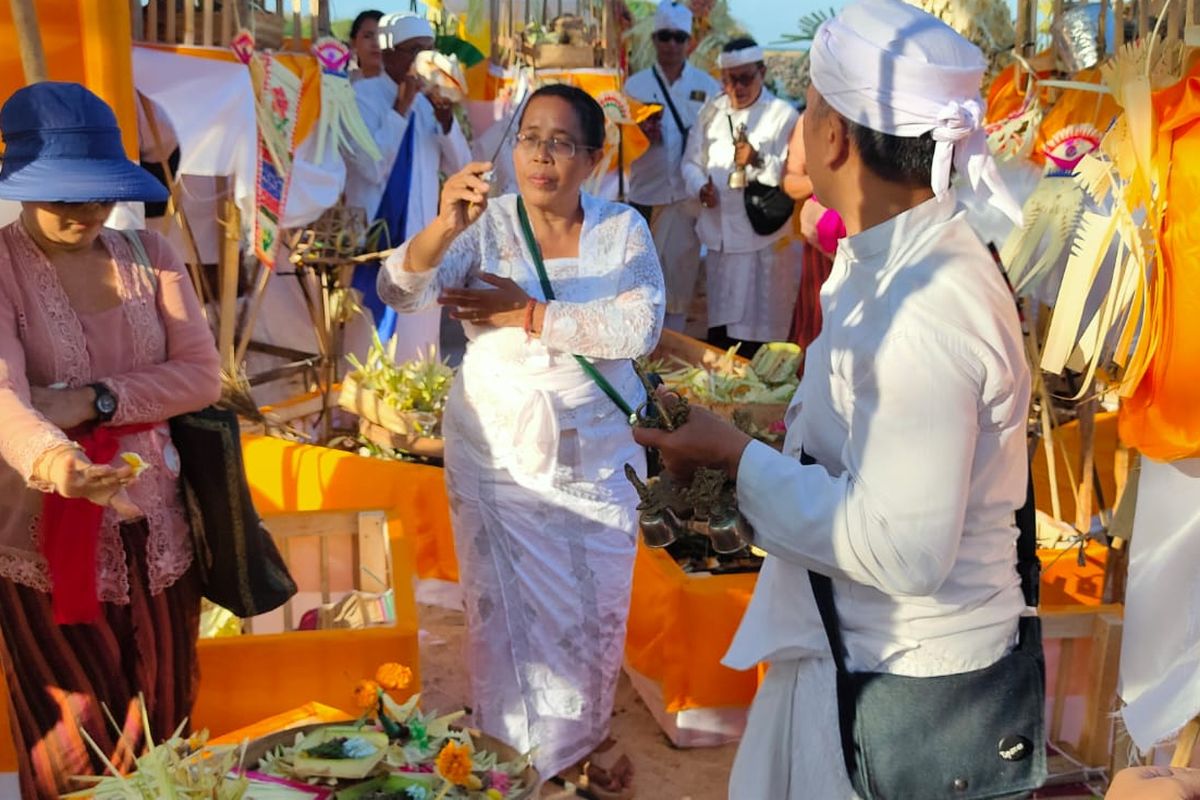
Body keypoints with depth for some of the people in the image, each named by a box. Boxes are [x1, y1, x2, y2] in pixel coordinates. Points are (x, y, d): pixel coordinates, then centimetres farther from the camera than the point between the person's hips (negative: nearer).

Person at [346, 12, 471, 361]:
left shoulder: (429, 98, 9)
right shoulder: (362, 95, -10)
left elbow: (459, 168, 6)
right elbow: (372, 168, -21)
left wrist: (446, 121, -10)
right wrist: (400, 109, -21)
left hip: (424, 234, 7)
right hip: (378, 236, -7)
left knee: (421, 329, 15)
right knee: (377, 336, -4)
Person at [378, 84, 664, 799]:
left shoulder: (624, 228, -4)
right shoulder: (486, 225, -7)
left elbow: (641, 328, -18)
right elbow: (403, 292, -22)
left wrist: (528, 314, -20)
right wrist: (444, 227, -41)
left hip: (596, 450, 1)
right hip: (498, 448, -1)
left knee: (597, 604, 14)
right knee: (510, 604, 10)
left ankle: (586, 733, 41)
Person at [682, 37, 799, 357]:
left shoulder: (783, 116, -5)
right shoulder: (712, 111, 12)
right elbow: (692, 161, 15)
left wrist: (758, 161, -28)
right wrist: (700, 187, -5)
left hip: (763, 238, -5)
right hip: (720, 234, 5)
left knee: (757, 327, -3)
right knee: (719, 323, 14)